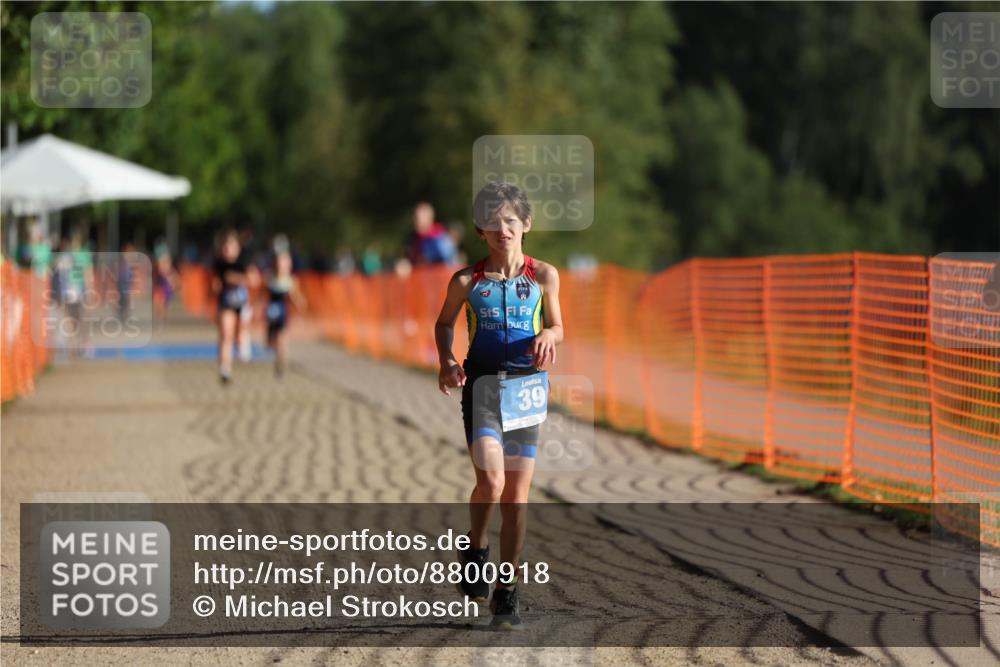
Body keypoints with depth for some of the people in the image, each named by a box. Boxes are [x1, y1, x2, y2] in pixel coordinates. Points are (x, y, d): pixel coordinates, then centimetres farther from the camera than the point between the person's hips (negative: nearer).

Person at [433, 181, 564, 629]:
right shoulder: (467, 281, 0)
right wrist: (446, 362, -2)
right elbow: (444, 323, 15)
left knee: (517, 494, 3)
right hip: (481, 385, -1)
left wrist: (548, 336, -9)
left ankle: (507, 592, 13)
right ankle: (475, 548, 10)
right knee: (491, 480, -20)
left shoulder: (543, 277, 2)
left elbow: (556, 325, 14)